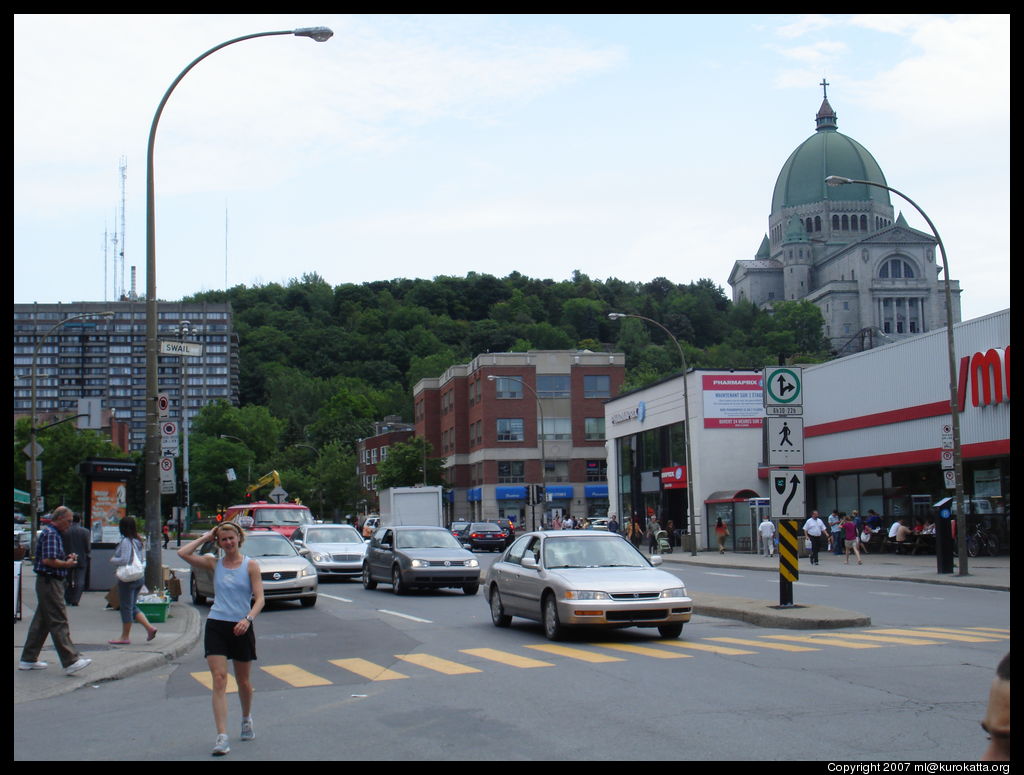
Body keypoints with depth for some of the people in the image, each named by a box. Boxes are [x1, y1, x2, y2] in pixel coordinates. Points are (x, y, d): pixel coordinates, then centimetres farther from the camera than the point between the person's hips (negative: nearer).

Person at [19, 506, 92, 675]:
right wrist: (67, 564, -11)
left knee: (41, 622, 14)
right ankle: (70, 661, -14)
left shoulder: (54, 533, 19)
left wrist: (67, 558, 10)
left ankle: (28, 659, 19)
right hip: (50, 582, -11)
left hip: (47, 583, 11)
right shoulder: (50, 534, -13)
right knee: (59, 622, -12)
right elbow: (48, 560, -23)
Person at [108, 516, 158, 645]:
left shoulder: (126, 541, -14)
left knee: (126, 607, 0)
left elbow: (124, 560, -21)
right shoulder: (139, 541, 12)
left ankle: (125, 637, 7)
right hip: (140, 576, 9)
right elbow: (143, 560, 15)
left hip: (128, 578, -9)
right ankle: (149, 627, 6)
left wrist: (113, 560, -5)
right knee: (133, 606, 16)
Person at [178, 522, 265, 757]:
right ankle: (222, 737, -15)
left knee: (243, 682, 13)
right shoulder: (214, 563, 6)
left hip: (241, 628, -1)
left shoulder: (250, 565, 0)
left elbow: (259, 598, -7)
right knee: (219, 679, -11)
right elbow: (183, 553, -5)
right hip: (216, 625, 1)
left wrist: (248, 619, -23)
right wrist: (205, 537, 2)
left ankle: (246, 719, 41)